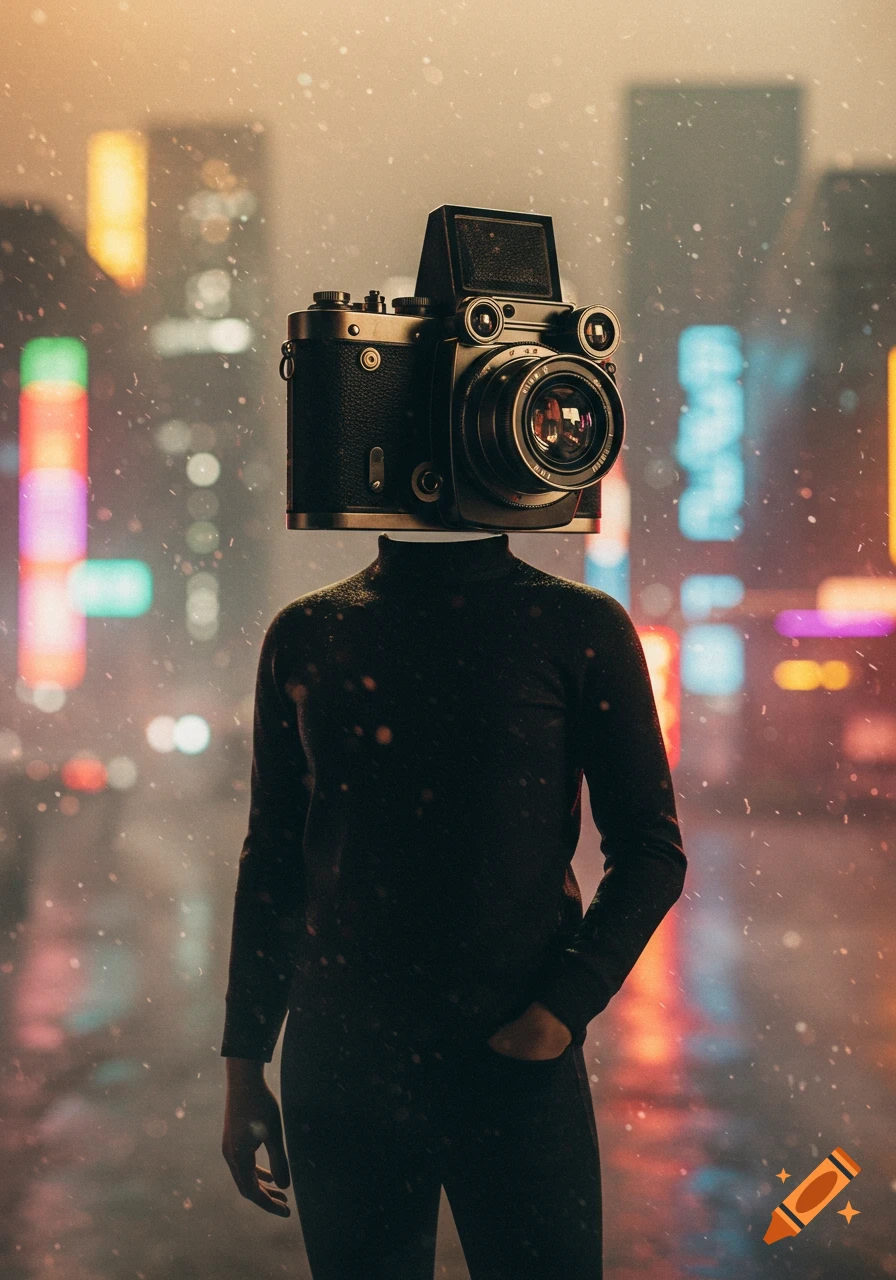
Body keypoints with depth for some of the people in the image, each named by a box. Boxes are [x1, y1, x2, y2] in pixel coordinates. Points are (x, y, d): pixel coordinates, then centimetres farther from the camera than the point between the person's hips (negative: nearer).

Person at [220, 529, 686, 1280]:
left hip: (514, 1062, -2)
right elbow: (272, 860, 10)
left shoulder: (579, 627, -2)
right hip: (336, 1062, 3)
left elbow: (652, 849, -1)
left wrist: (562, 1007, -12)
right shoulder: (306, 635, 6)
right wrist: (244, 1064, 8)